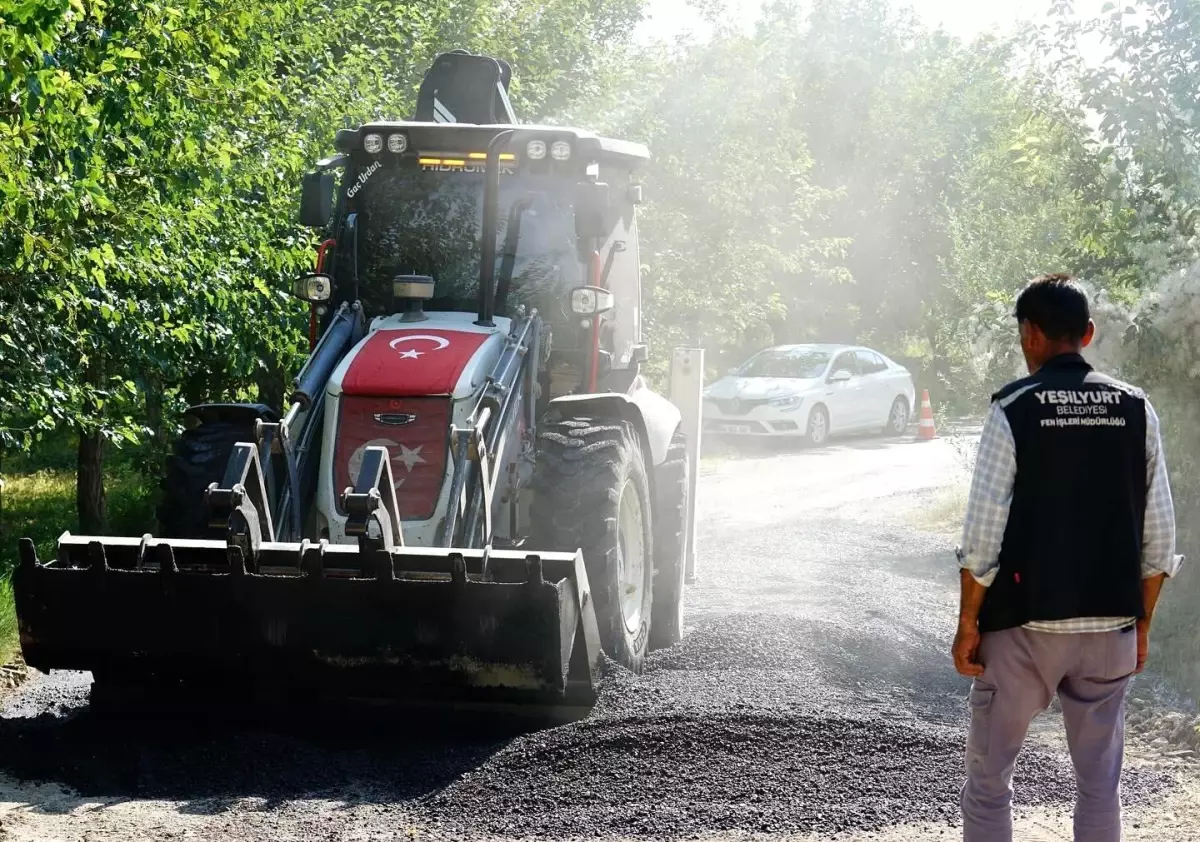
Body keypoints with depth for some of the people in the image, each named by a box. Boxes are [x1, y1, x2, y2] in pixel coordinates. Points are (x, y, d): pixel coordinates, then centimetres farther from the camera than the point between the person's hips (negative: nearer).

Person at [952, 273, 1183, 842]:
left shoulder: (1012, 410, -8)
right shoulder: (1135, 410, 2)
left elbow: (983, 537, -11)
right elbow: (1158, 536, 3)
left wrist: (968, 624, -2)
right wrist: (1142, 621, 13)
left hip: (1025, 625, -3)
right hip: (1111, 629, 3)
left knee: (988, 778, 9)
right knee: (1100, 782, 12)